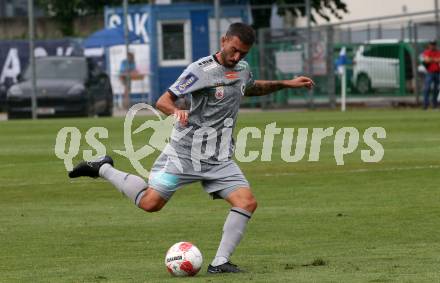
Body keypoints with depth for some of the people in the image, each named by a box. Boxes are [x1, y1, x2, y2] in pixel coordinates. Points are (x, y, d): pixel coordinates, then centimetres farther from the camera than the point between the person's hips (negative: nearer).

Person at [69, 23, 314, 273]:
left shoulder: (242, 69, 9)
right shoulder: (201, 70, -14)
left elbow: (251, 88, 35)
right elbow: (163, 102, -16)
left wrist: (286, 84, 28)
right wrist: (176, 111, -37)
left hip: (219, 158, 6)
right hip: (186, 152, -6)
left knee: (247, 202, -14)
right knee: (151, 202, -12)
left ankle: (220, 262, -9)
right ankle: (103, 169, 11)